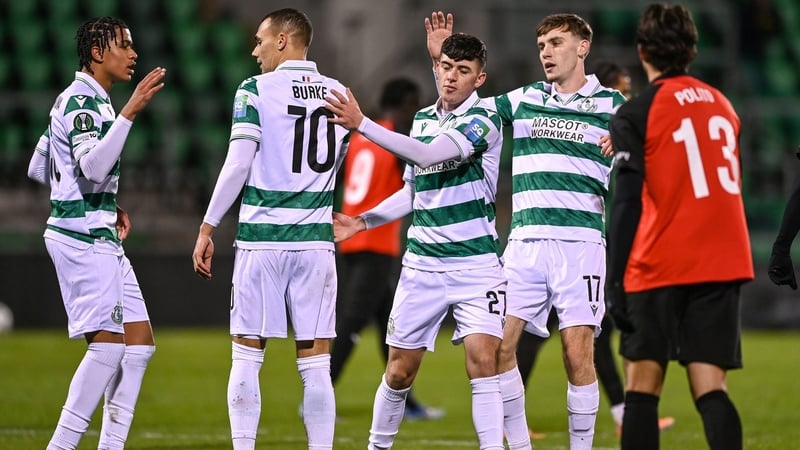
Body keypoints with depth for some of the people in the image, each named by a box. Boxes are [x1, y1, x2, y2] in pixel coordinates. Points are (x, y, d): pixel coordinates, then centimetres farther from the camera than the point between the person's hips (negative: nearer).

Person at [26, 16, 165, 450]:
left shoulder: (79, 100, 19)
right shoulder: (82, 101, -12)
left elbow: (38, 168, 26)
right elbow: (93, 166, -28)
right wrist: (129, 112, -32)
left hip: (99, 237, 10)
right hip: (84, 235, -10)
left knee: (139, 342, 7)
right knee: (108, 344, -15)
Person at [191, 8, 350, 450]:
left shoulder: (256, 90, -4)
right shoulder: (338, 94, 8)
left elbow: (237, 166, -9)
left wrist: (207, 228, -4)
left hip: (261, 236, -3)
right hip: (315, 240, 3)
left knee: (246, 356, 4)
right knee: (315, 363, 3)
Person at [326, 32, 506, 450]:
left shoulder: (483, 119, -10)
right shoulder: (422, 119, 10)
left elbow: (429, 153, -25)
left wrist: (361, 123, -27)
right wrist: (363, 221, 12)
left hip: (475, 262, -5)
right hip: (422, 263, 5)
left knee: (483, 360, -17)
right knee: (399, 370, 6)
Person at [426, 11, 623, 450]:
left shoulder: (610, 105, 6)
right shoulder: (523, 100, 14)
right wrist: (440, 59, 9)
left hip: (580, 242, -3)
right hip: (525, 242, 3)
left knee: (578, 354, -8)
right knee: (498, 345, -5)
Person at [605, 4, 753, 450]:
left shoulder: (636, 115, -5)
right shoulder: (722, 105, 12)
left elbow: (626, 206, -9)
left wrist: (615, 282, -9)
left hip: (660, 267, -4)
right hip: (722, 263, 4)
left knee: (643, 386, 5)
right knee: (711, 388, 0)